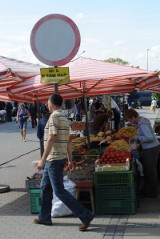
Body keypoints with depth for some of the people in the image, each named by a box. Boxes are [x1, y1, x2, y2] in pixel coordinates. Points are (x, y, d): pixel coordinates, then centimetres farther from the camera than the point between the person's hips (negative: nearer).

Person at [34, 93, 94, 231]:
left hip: (54, 159, -10)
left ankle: (85, 215, -8)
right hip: (55, 159, 10)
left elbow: (51, 139, -22)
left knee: (59, 191, -8)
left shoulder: (54, 117, -15)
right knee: (46, 187, 17)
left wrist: (43, 160, -21)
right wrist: (70, 160, 18)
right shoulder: (64, 118, 13)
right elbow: (68, 141, 15)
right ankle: (45, 217, 25)